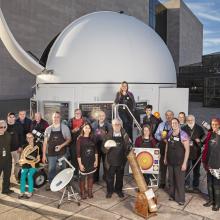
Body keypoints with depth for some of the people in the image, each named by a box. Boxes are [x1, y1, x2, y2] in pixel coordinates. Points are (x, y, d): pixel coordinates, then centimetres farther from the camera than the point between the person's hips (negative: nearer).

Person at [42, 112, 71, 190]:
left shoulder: (65, 128, -2)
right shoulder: (48, 129, 4)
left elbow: (69, 139, -1)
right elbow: (45, 142, 5)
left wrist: (61, 146, -17)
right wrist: (44, 155, 2)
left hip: (62, 153, -2)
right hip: (51, 154, 2)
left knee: (63, 169, 7)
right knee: (51, 170, 10)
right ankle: (50, 184, 27)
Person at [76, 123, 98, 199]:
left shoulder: (92, 139, 3)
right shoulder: (80, 139, -9)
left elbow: (95, 150, 7)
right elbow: (78, 152, -11)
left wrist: (96, 160, 3)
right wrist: (80, 164, -13)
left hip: (92, 162, 4)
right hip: (83, 162, -4)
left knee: (90, 177, 14)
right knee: (82, 177, 6)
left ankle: (90, 192, 29)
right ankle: (83, 193, 23)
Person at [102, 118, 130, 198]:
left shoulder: (125, 135, -2)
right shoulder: (108, 135, -4)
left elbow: (128, 147, 1)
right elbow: (103, 148, -4)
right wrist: (106, 148, -23)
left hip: (121, 160, 1)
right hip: (111, 160, -1)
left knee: (120, 177, 16)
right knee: (110, 177, 9)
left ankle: (118, 190, 37)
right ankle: (109, 191, 31)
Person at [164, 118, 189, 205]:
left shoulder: (183, 135, -13)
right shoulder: (169, 133, 4)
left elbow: (187, 150, -13)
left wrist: (185, 163, -15)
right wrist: (165, 158, 16)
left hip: (179, 162, -5)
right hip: (170, 161, 5)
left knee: (180, 181, 4)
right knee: (171, 180, 16)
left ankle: (180, 199, 20)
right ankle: (172, 195, 34)